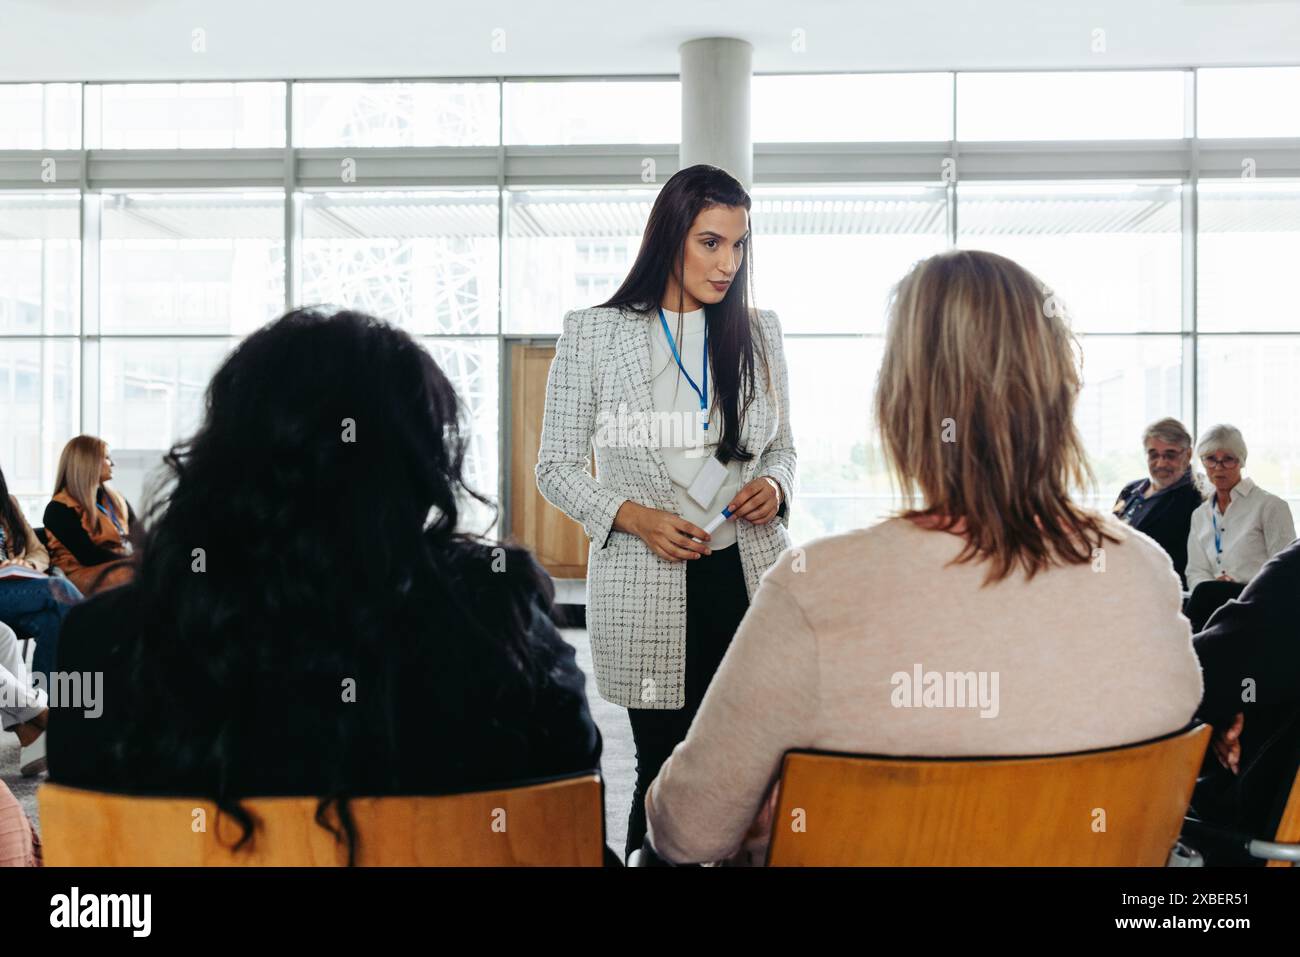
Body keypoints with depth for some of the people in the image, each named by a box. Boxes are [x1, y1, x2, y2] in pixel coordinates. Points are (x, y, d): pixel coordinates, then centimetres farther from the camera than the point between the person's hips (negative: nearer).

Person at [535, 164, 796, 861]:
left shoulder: (758, 332, 10)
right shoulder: (592, 333, -1)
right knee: (667, 770, 5)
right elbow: (556, 467, 1)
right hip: (647, 588, -3)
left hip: (749, 575, 3)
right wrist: (635, 517, -14)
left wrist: (774, 486, -4)